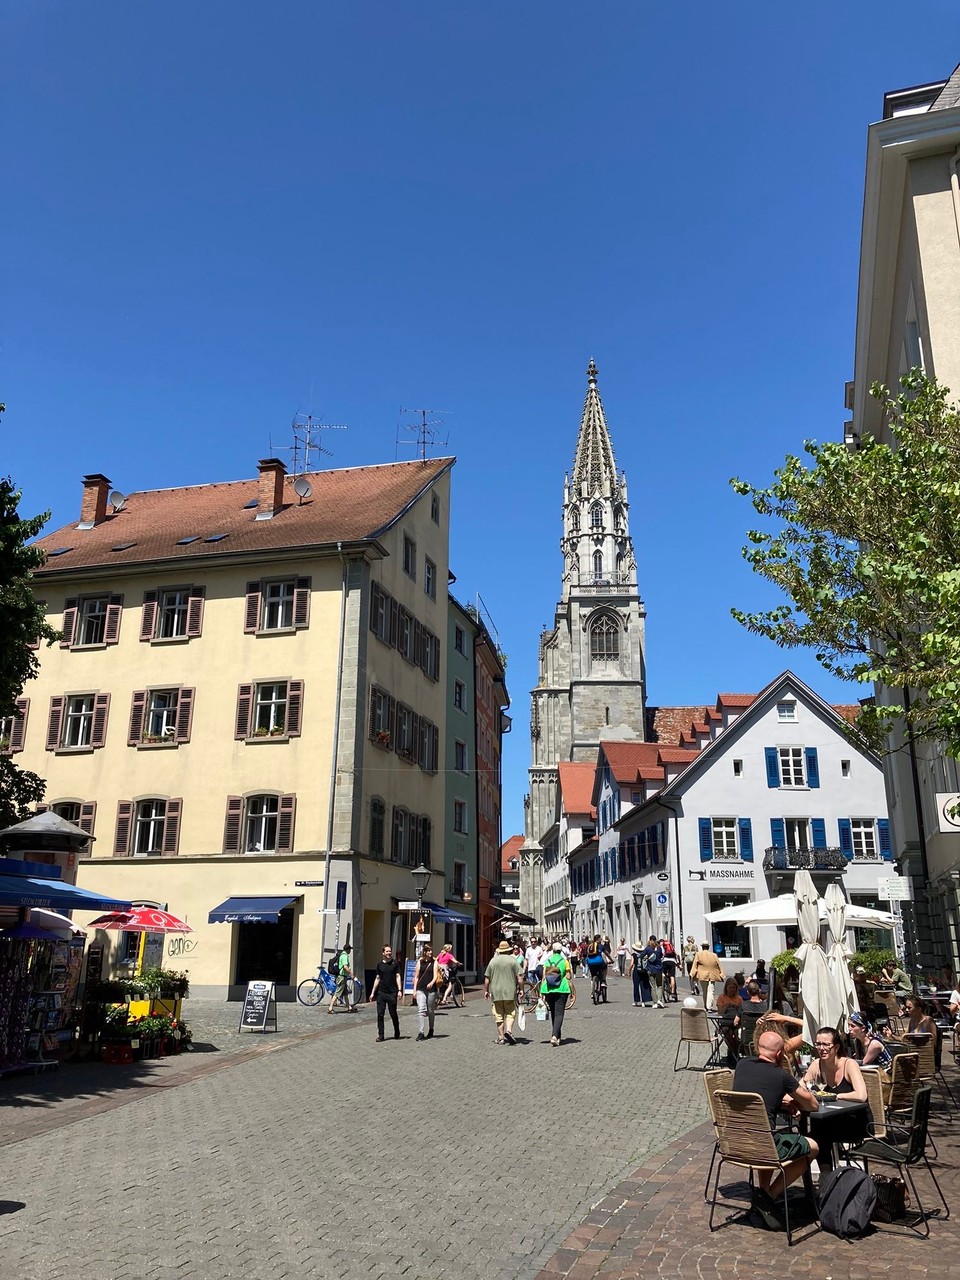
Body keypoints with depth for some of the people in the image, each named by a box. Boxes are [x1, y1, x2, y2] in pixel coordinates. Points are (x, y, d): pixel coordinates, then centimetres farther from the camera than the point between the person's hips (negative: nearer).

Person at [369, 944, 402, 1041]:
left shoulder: (395, 963, 1)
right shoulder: (380, 965, 8)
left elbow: (398, 976, -1)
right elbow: (377, 978, 12)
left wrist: (399, 990, -10)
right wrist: (372, 993, 11)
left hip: (392, 993, -2)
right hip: (381, 992, 2)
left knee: (393, 1014, 5)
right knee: (380, 1014, 0)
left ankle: (397, 1033, 23)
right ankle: (380, 1035, 7)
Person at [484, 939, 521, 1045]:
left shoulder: (493, 960, 6)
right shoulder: (512, 960, 1)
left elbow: (487, 978, 7)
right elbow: (518, 978, -4)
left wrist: (486, 991, 16)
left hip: (496, 992, 2)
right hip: (510, 992, -2)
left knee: (499, 1016, 8)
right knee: (510, 1013, 5)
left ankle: (501, 1037, 10)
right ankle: (508, 1030, -17)